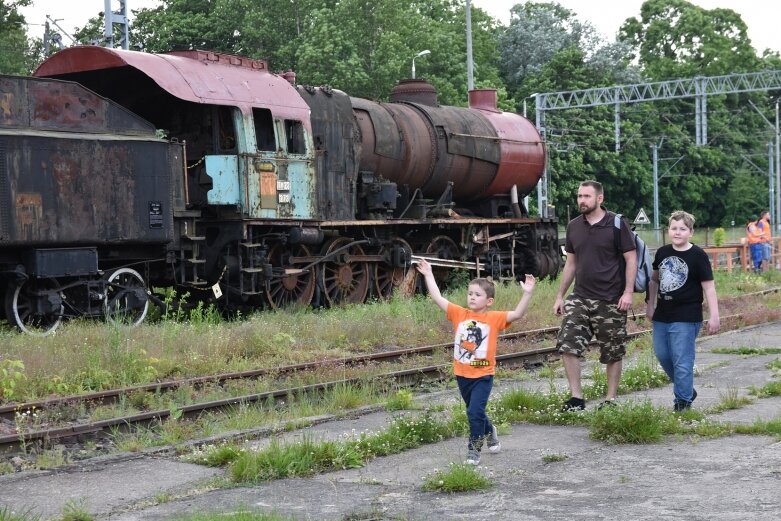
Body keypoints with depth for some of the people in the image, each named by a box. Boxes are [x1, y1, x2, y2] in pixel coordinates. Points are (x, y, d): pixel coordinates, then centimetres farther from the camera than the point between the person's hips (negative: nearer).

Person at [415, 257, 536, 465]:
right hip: (462, 374, 4)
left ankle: (474, 449, 1)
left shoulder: (494, 318, -7)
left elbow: (518, 313, -16)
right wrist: (428, 275, -2)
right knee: (474, 411, 21)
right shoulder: (459, 314, 0)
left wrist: (527, 293, -27)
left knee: (475, 412, -13)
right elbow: (438, 298, -2)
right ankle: (489, 431, 49)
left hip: (483, 375, -4)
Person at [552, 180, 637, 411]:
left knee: (613, 353, 5)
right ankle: (576, 398, 0)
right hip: (580, 297, 4)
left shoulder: (617, 224, -6)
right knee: (567, 345, -8)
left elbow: (631, 259, -6)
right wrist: (560, 295, 13)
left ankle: (611, 399, 18)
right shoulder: (574, 226, 8)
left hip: (611, 300, -4)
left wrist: (628, 292, -15)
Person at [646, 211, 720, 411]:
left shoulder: (698, 256, -10)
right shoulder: (662, 252, 5)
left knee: (682, 361, -5)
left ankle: (683, 400, 7)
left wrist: (714, 316, -14)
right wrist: (650, 304, 16)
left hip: (686, 318, -6)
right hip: (662, 316, 6)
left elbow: (708, 286, -10)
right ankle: (687, 390, 32)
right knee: (663, 356, 14)